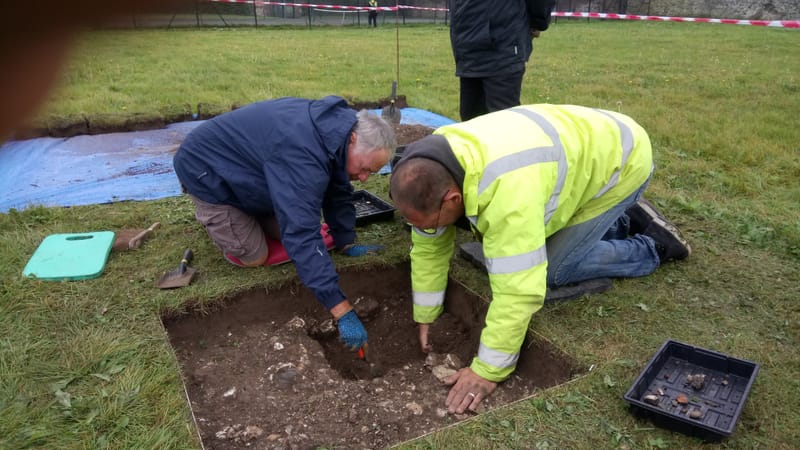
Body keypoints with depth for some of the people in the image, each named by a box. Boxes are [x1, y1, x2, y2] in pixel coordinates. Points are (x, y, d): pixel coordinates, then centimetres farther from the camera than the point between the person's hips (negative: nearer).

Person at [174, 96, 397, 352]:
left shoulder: (336, 127, -12)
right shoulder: (304, 155, -40)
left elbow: (338, 193, 2)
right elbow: (303, 237, -44)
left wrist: (346, 244, -1)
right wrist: (342, 311, -44)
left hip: (243, 168, 8)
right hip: (207, 170, -8)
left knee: (289, 226, 2)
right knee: (254, 257, -7)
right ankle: (209, 215, 15)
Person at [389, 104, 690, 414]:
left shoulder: (506, 190, -44)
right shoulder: (435, 168, -18)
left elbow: (520, 290, -41)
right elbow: (429, 248, -6)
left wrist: (487, 371, -32)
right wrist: (424, 317, 1)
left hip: (618, 161, -7)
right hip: (579, 153, 7)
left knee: (553, 269, -10)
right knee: (518, 245, 9)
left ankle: (654, 247, 11)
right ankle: (615, 222, 26)